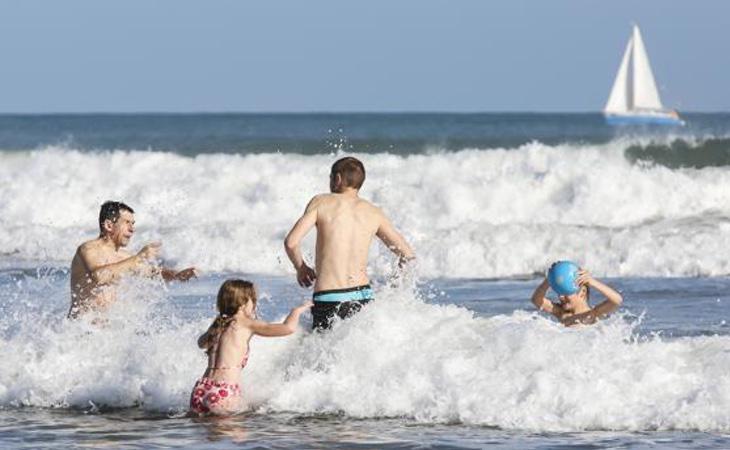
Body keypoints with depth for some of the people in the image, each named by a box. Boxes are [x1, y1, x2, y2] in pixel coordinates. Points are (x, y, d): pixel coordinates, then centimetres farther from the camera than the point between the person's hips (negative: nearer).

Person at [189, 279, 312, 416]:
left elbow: (202, 343, 42)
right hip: (222, 394, -7)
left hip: (201, 389, 7)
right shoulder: (247, 324, 0)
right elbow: (289, 328, -5)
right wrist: (297, 310, 14)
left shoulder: (218, 324, 18)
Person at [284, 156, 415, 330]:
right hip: (362, 296, 2)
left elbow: (291, 242, -4)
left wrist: (301, 268, 15)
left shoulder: (321, 202, 5)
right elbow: (407, 256, 12)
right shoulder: (374, 213, 12)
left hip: (327, 298, -2)